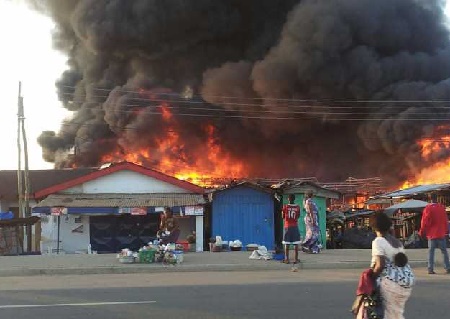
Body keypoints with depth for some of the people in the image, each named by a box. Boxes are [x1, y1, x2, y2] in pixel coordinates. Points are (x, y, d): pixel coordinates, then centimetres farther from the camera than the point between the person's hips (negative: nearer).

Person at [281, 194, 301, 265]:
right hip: (295, 226, 1)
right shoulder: (297, 207, -1)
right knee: (296, 244, 4)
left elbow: (283, 217, 5)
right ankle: (296, 259, 3)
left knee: (286, 244, 3)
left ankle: (286, 259, 2)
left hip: (287, 226, -1)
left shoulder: (285, 207, -5)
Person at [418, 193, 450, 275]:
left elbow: (425, 222, -7)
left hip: (431, 234, -1)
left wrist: (422, 233, 3)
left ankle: (430, 269, -4)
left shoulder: (428, 208, -8)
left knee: (431, 252, 2)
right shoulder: (442, 208, 0)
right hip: (441, 234, 1)